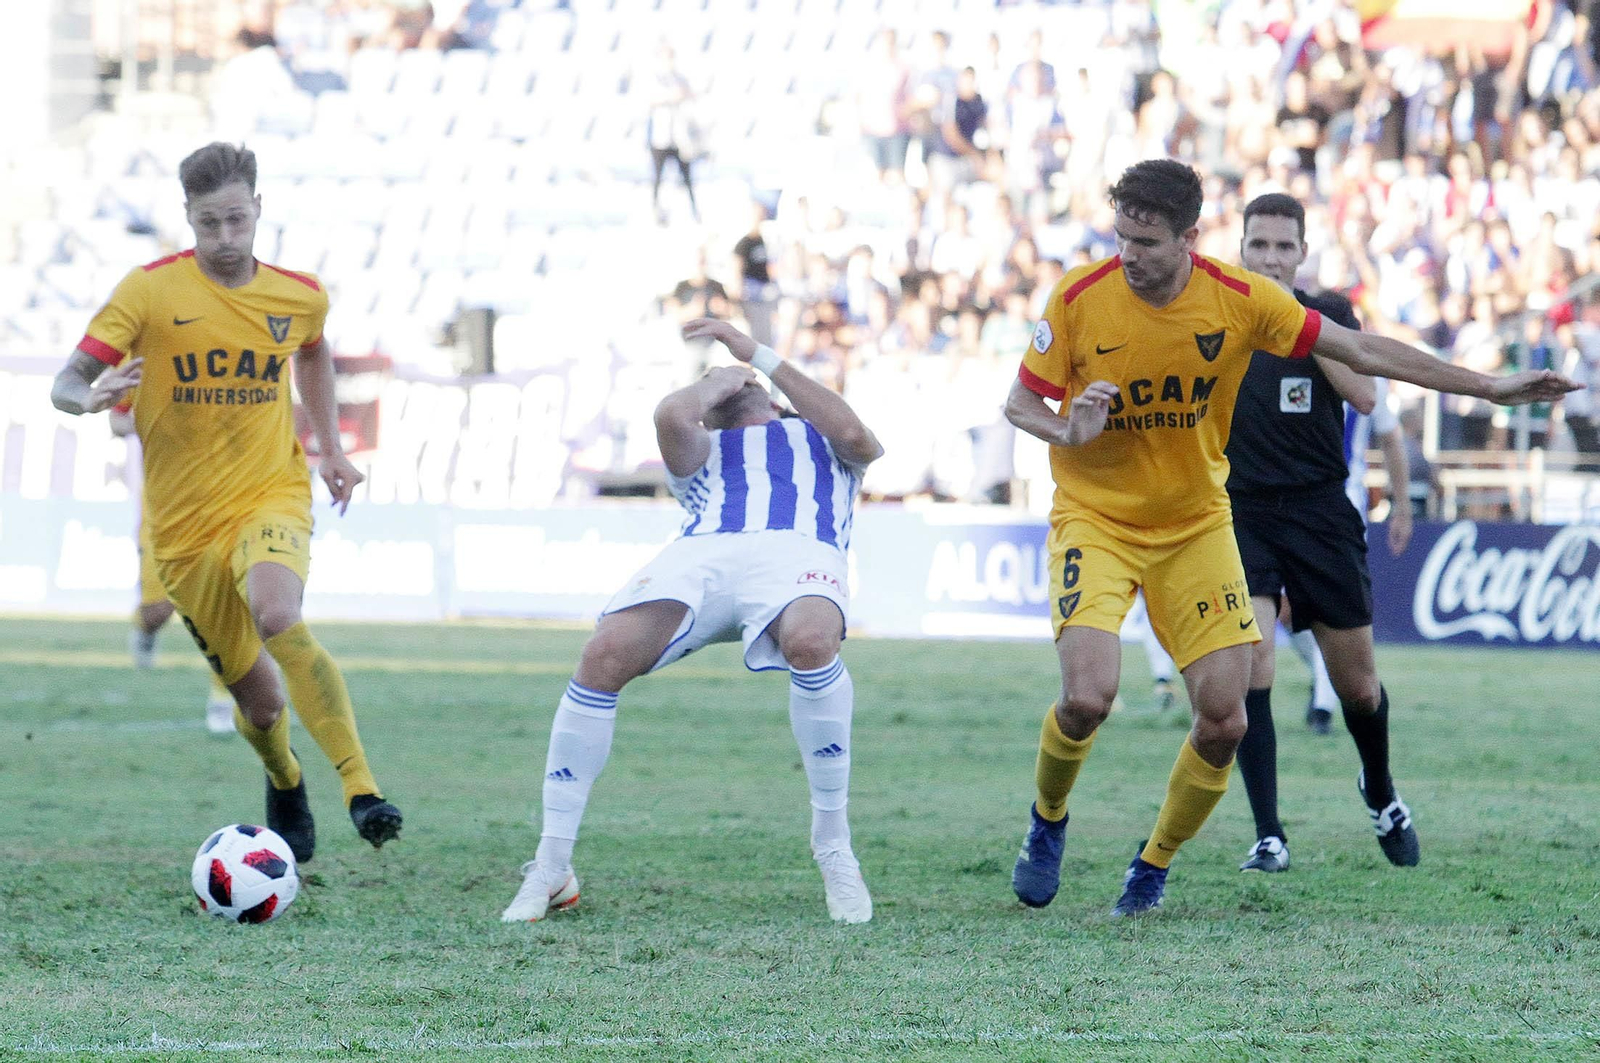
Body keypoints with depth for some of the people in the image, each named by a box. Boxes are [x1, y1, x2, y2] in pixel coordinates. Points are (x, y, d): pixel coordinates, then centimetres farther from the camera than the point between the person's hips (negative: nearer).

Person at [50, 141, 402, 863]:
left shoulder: (300, 296, 0)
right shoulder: (150, 290, -9)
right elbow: (66, 384, -10)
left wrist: (330, 447, 20)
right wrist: (93, 397, -33)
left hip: (271, 494, 0)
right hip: (183, 525, 0)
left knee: (277, 618, -34)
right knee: (260, 703, 4)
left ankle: (361, 788, -33)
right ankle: (285, 782, 40)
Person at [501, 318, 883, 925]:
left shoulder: (820, 437, 39)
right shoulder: (702, 450, 37)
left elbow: (858, 439, 12)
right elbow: (672, 415, 11)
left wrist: (763, 358, 18)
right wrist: (721, 379, 32)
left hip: (798, 550, -2)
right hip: (703, 551, 2)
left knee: (810, 640, -40)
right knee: (605, 655, -26)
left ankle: (833, 847, -22)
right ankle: (551, 869, -15)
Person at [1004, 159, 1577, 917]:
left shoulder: (1239, 301, -11)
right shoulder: (1079, 299, -14)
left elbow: (1361, 352, -2)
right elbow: (1020, 403, -3)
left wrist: (1488, 388, -2)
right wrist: (1067, 432, -27)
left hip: (1196, 524, 2)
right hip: (1095, 520, -2)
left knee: (1224, 721, -6)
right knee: (1087, 697, -22)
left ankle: (1154, 866, 19)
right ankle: (1047, 821, 10)